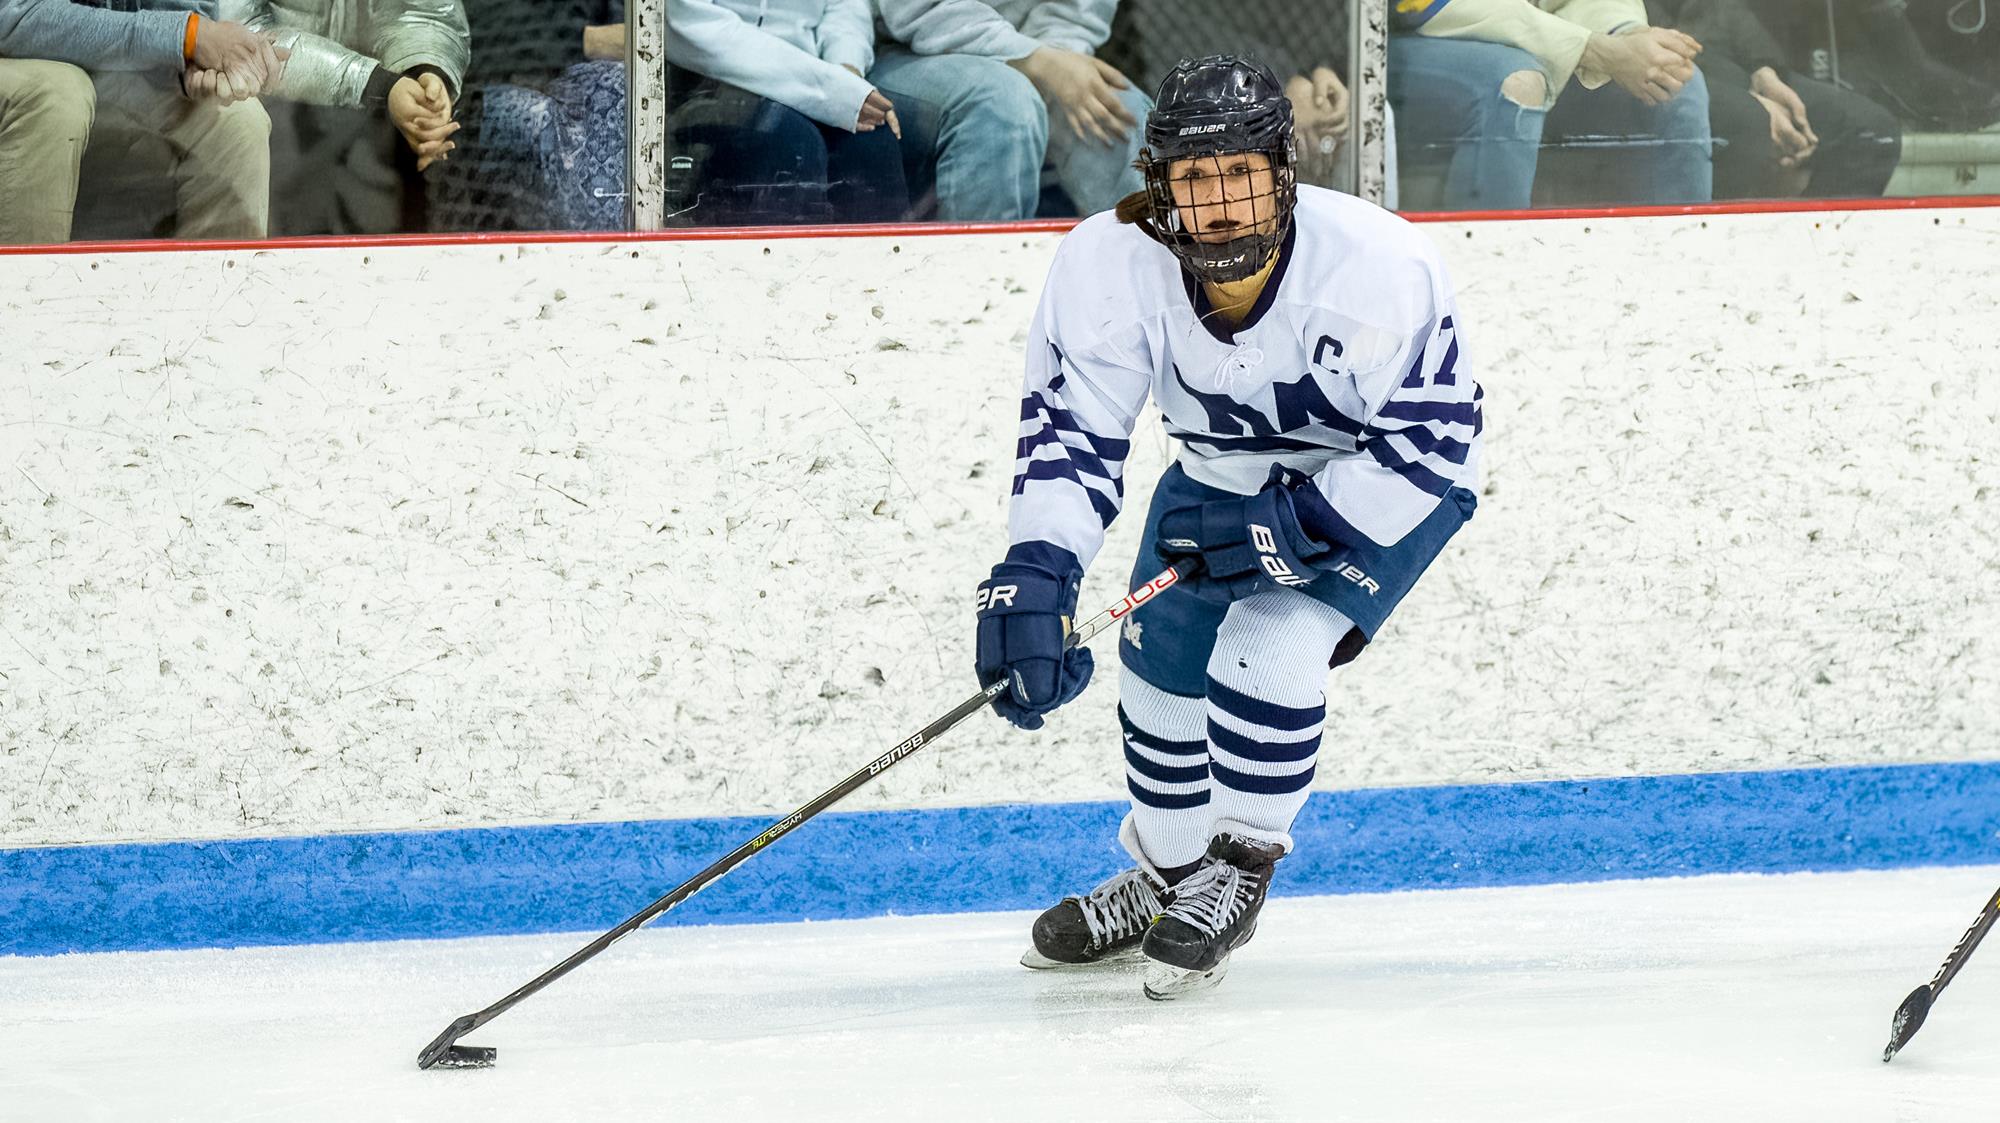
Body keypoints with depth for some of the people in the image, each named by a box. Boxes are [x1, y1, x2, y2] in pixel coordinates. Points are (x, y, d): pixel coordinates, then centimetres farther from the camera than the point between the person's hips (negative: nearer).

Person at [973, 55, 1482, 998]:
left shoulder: (1376, 266, -35)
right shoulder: (1109, 266, -26)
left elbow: (1428, 442, -26)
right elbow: (1070, 429, -25)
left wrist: (1291, 529, -32)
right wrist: (1035, 577, -39)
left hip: (1383, 486, -5)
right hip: (1226, 475, 5)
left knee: (1267, 651, -22)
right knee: (1162, 665, 8)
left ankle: (1237, 875, 0)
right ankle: (1167, 877, 35)